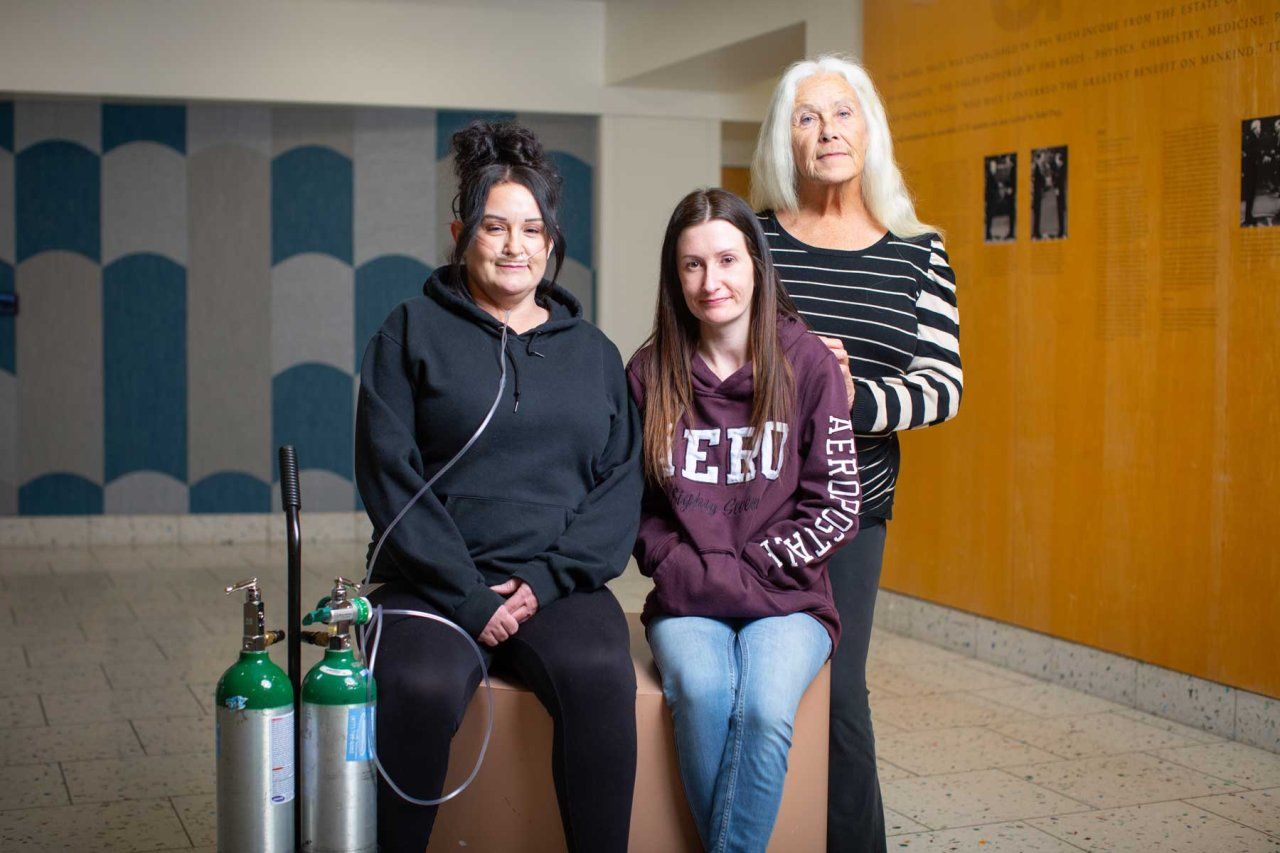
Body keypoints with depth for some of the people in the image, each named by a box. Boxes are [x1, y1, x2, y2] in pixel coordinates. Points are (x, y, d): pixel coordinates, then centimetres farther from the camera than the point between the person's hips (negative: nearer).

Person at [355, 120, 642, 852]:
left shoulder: (592, 351, 17)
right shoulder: (413, 333, 8)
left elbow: (621, 482, 9)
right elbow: (392, 478, -1)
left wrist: (548, 580, -6)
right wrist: (468, 597, -10)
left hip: (560, 586, 2)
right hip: (437, 583, -2)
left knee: (600, 676, -31)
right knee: (420, 689, -33)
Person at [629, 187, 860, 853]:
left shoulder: (808, 364, -2)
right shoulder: (650, 373, 4)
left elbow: (835, 510, -1)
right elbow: (634, 504, 8)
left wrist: (744, 569, -9)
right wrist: (686, 572, -8)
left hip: (786, 600, -1)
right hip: (686, 604, 1)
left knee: (764, 708, -31)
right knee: (702, 693, -31)